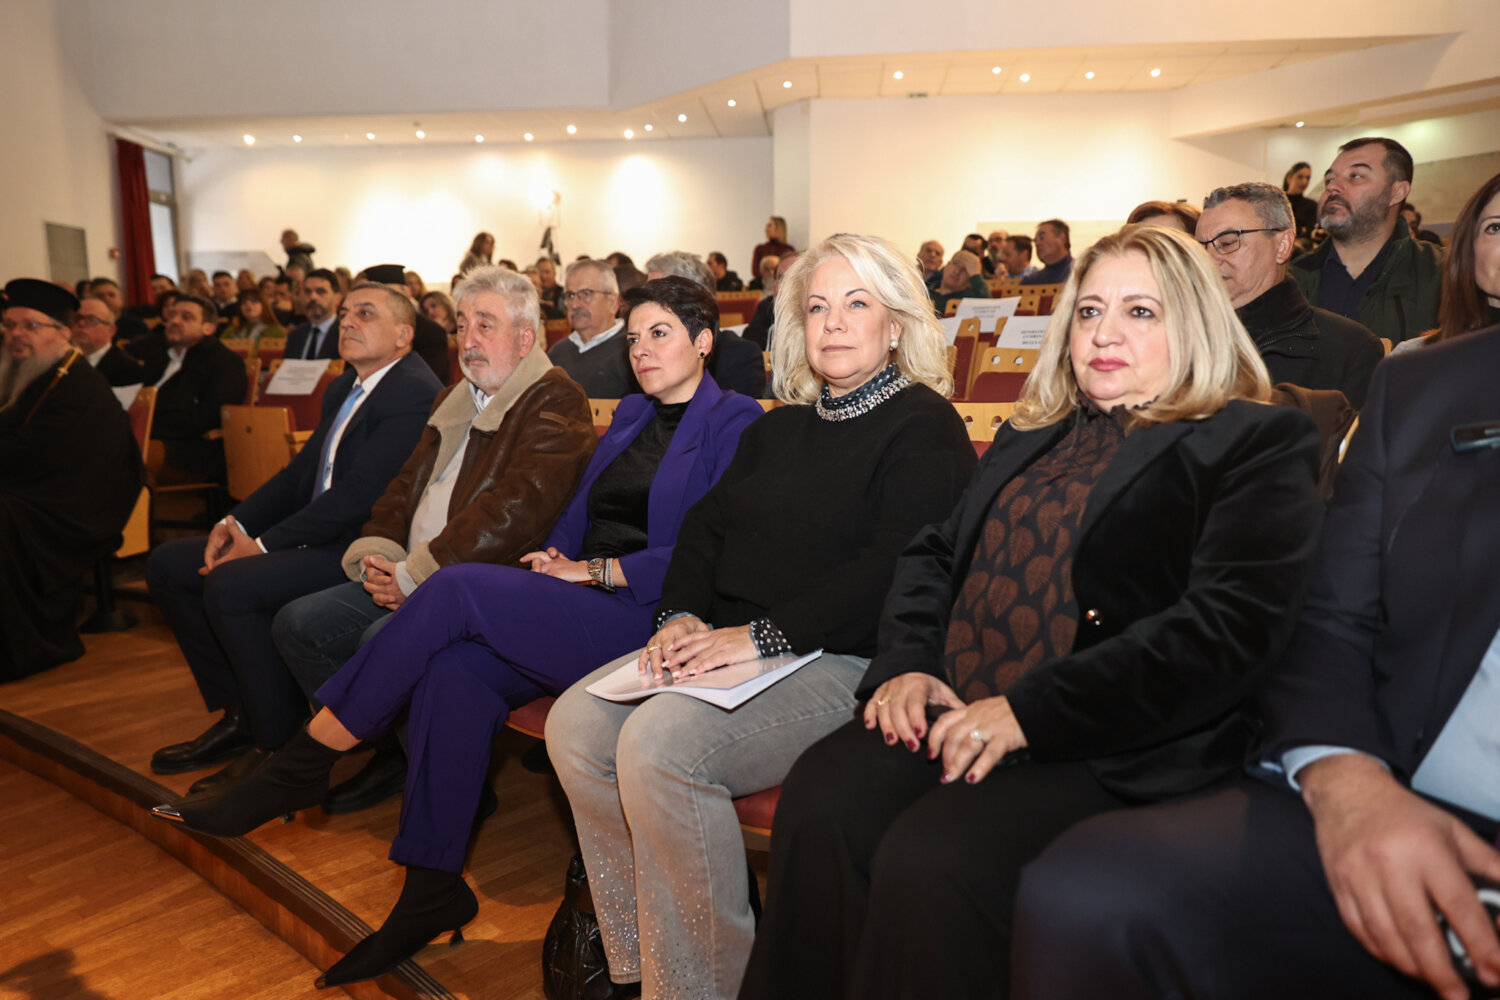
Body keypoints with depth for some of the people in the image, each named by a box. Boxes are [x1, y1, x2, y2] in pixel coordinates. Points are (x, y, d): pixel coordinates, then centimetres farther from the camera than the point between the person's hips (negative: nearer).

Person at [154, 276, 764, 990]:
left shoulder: (732, 421, -1)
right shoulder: (630, 415, 22)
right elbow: (577, 515, 21)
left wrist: (592, 570, -10)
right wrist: (553, 558, 0)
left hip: (647, 619, -7)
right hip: (578, 610, 7)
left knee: (458, 588, -22)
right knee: (455, 669, -21)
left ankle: (304, 764, -9)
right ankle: (433, 889, -12)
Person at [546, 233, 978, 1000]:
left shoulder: (924, 428, -3)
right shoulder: (780, 427, 22)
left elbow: (889, 569, -17)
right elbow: (706, 526, 17)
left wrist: (760, 636, -20)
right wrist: (680, 615, -2)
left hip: (840, 663, -8)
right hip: (731, 647, 8)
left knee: (660, 742, -29)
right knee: (575, 722, -11)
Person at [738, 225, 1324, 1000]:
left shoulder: (1257, 443, 3)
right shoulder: (1030, 435, 24)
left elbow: (1230, 626, -11)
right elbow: (932, 554, 20)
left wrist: (1031, 715, -17)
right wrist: (905, 665, -1)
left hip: (1113, 749, -5)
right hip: (949, 712, 5)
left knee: (930, 861, -30)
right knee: (818, 805, -23)